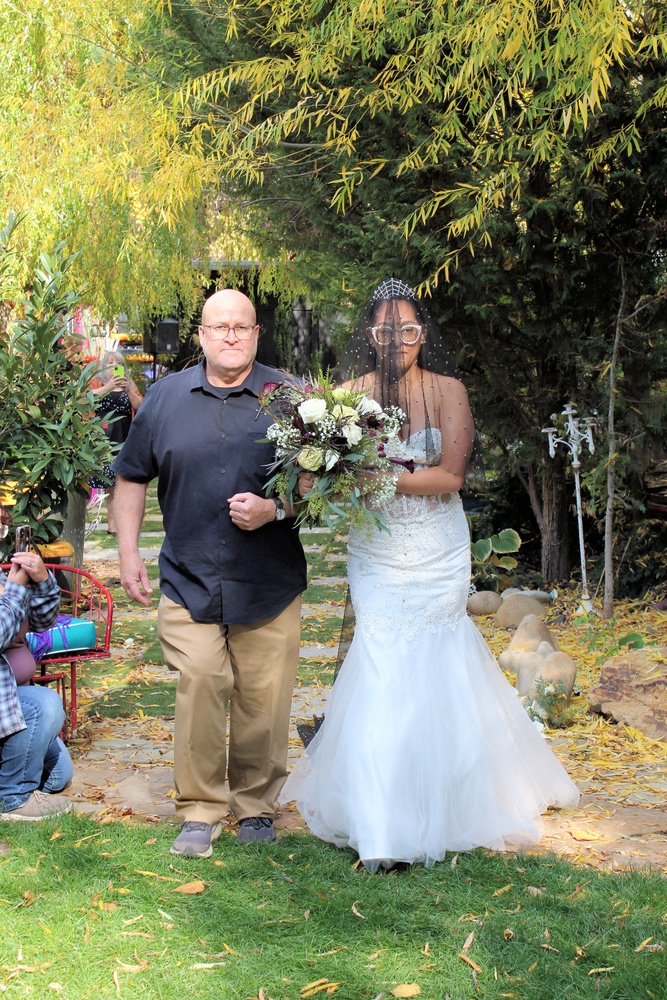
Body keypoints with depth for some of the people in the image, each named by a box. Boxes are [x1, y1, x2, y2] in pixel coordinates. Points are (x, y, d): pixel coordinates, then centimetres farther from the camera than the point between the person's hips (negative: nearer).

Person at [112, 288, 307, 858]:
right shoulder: (165, 398, 8)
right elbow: (132, 478, 15)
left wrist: (276, 510, -13)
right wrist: (128, 553, 7)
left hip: (270, 583, -1)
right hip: (189, 581, 1)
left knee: (263, 700, 3)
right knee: (198, 690, -8)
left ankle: (256, 806, 22)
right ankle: (200, 811, 6)